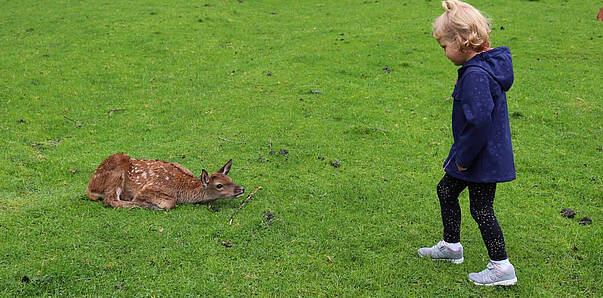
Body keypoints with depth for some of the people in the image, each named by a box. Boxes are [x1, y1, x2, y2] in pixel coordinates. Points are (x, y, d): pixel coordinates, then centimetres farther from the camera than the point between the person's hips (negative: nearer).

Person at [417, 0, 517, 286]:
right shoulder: (487, 64, 6)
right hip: (484, 154, 10)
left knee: (481, 209, 2)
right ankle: (451, 246, 38)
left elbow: (478, 122, -32)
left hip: (483, 158, -10)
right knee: (446, 190, 22)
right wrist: (460, 156, 17)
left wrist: (464, 158, -19)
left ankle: (501, 267, 16)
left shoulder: (476, 75, -26)